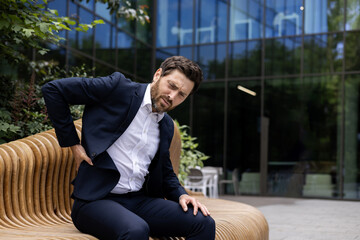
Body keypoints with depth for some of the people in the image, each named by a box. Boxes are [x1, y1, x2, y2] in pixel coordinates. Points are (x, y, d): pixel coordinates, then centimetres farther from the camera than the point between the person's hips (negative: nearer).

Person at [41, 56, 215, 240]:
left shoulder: (167, 125, 16)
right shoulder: (119, 87, -4)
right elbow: (53, 89, -4)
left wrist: (181, 195, 5)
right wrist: (73, 144, -5)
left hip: (140, 201, 6)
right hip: (95, 200, -6)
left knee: (204, 223, -16)